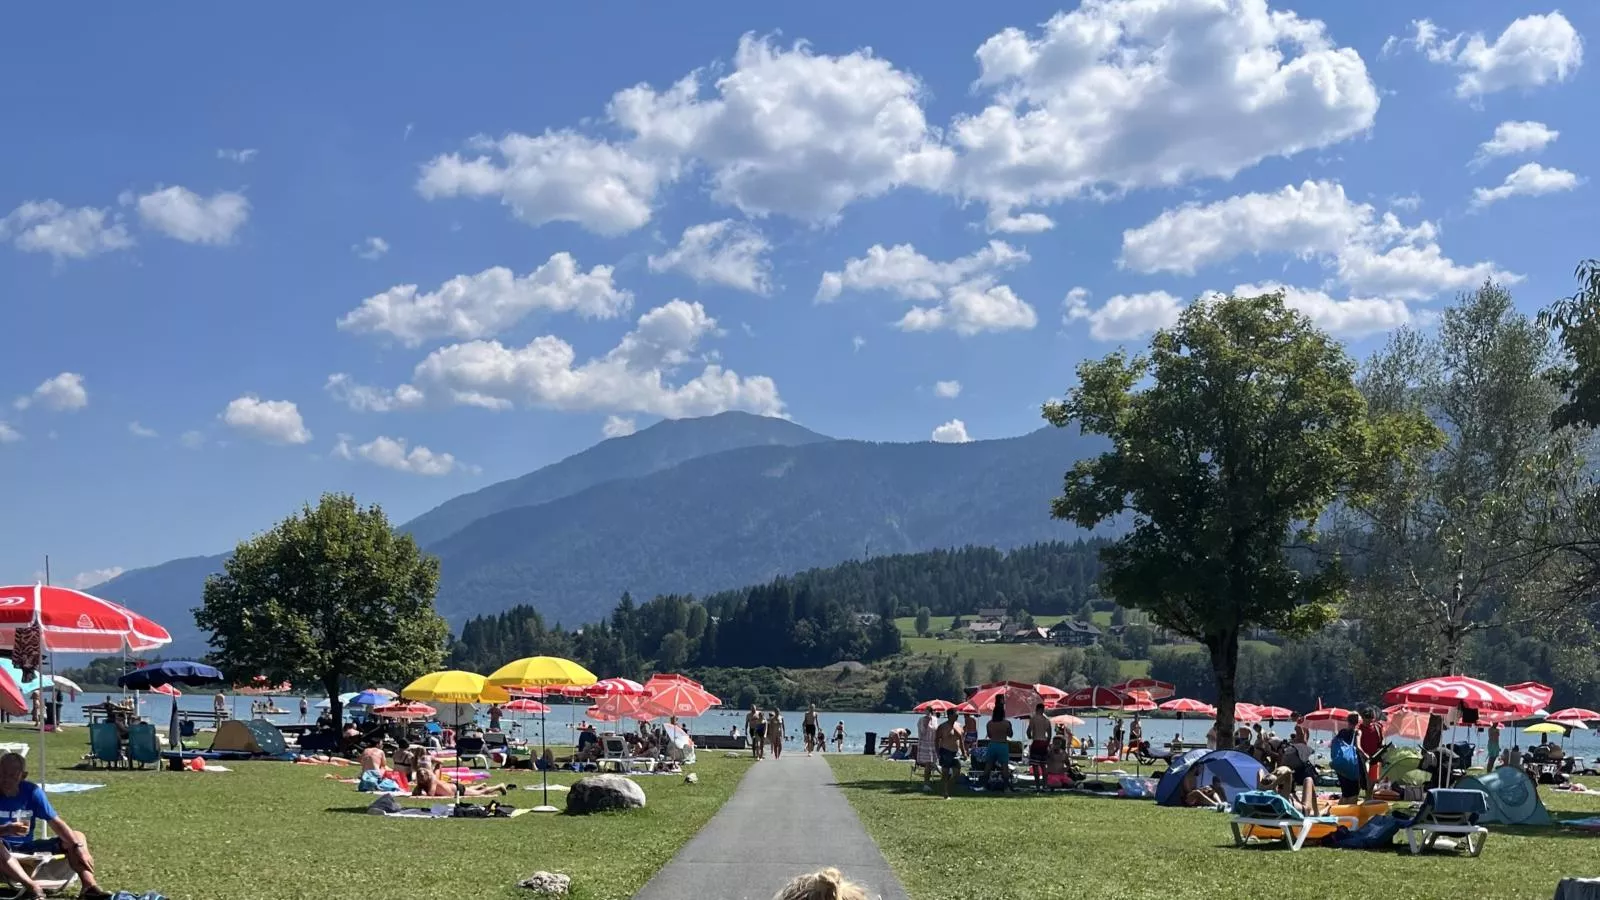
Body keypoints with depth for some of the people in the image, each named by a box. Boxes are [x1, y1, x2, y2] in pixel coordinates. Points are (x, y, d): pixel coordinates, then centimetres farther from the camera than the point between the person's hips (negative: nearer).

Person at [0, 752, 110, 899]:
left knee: (77, 836, -4)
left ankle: (89, 884, -27)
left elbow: (56, 822, -4)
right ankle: (32, 887, -49)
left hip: (27, 847, 5)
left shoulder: (31, 791, -2)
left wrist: (78, 847, -16)